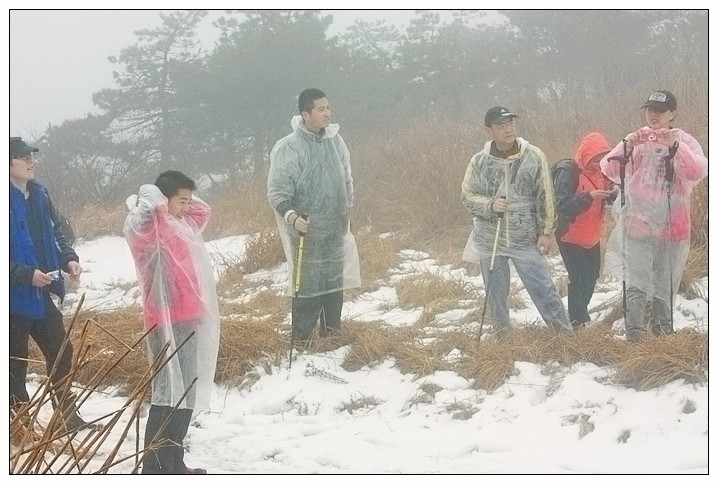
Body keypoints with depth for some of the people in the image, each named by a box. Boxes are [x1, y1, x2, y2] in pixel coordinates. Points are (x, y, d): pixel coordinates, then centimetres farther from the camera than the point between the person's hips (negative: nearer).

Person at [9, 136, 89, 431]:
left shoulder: (39, 195, 7)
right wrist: (27, 274, -24)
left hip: (43, 294, 8)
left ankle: (68, 416, 27)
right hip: (16, 296, -8)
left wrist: (69, 259, 1)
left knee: (61, 352, 15)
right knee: (16, 362, 3)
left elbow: (55, 234, 18)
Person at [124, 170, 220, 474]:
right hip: (167, 322, -10)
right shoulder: (150, 226, -11)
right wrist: (150, 197, -12)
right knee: (169, 393, -11)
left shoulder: (181, 224, 17)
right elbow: (148, 206, -33)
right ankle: (155, 469, -10)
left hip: (188, 320, 10)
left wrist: (183, 201, 16)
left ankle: (173, 464, 21)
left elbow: (204, 211, 33)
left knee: (186, 393, 13)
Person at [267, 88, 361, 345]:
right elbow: (277, 191, -15)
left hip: (336, 229, 6)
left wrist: (347, 207, 21)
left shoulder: (335, 140, 3)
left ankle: (332, 329, 30)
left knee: (335, 280, 15)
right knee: (308, 283, -5)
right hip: (307, 230, -6)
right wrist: (291, 215, -31)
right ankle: (301, 340, 5)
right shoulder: (288, 148, -16)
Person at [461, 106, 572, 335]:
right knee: (496, 294, 11)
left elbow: (545, 198, -2)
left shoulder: (533, 157, -5)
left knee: (543, 288, -2)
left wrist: (546, 232, -4)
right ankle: (503, 337, 25)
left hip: (525, 239, -2)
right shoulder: (479, 161, -2)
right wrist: (490, 205, -17)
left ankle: (565, 333, 6)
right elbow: (467, 195, 1)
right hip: (489, 240, 2)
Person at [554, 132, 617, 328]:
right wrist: (589, 196, -36)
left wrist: (613, 193, -11)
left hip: (592, 237, 8)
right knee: (579, 280, -9)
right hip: (571, 237, -8)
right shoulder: (568, 172, -20)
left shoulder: (599, 170, 4)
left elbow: (605, 200, 12)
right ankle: (577, 323, -2)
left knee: (591, 276, 15)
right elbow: (563, 206, -26)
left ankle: (581, 316, 30)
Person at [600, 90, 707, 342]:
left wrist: (674, 146, -29)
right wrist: (627, 146, -23)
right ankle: (634, 335, -3)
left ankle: (662, 330, 22)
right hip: (638, 224, 0)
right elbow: (609, 170, -6)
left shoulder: (684, 141, 0)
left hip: (671, 226, 0)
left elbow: (698, 172, -17)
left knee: (666, 286, 9)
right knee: (636, 284, -5)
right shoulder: (636, 140, 3)